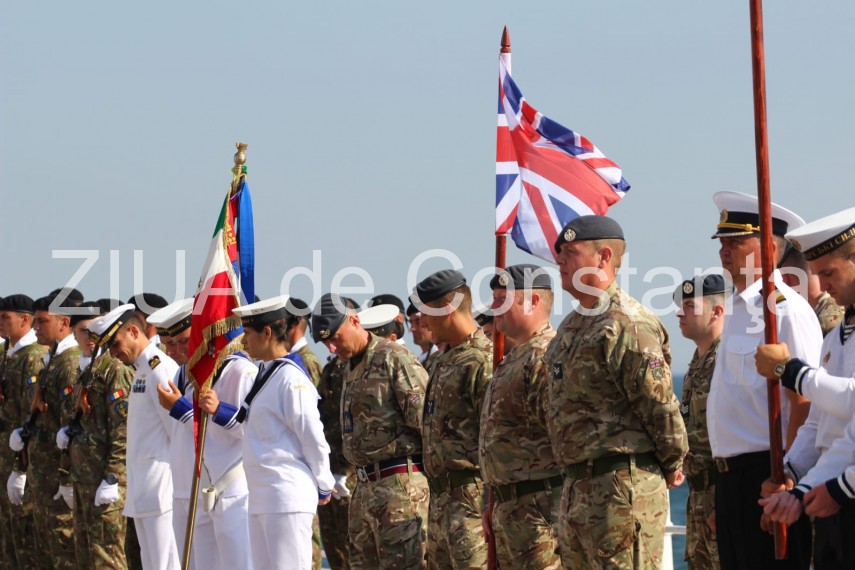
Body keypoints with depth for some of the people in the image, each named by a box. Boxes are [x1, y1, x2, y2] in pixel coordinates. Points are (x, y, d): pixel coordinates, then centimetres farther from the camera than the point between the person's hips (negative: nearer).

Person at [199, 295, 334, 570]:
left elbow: (314, 439, -14)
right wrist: (219, 410, 8)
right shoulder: (265, 373, 13)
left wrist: (324, 487, -3)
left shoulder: (291, 379, -15)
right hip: (262, 496, 10)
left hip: (288, 496, -10)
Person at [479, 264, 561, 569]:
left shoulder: (545, 359, -15)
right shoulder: (513, 360, 20)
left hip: (539, 507, -11)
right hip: (510, 507, 11)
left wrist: (556, 520, -23)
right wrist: (496, 506, 23)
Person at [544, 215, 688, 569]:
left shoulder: (627, 325, -16)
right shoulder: (572, 326, 16)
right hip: (577, 484, 10)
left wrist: (671, 466, -4)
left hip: (622, 485, -10)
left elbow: (661, 406, -16)